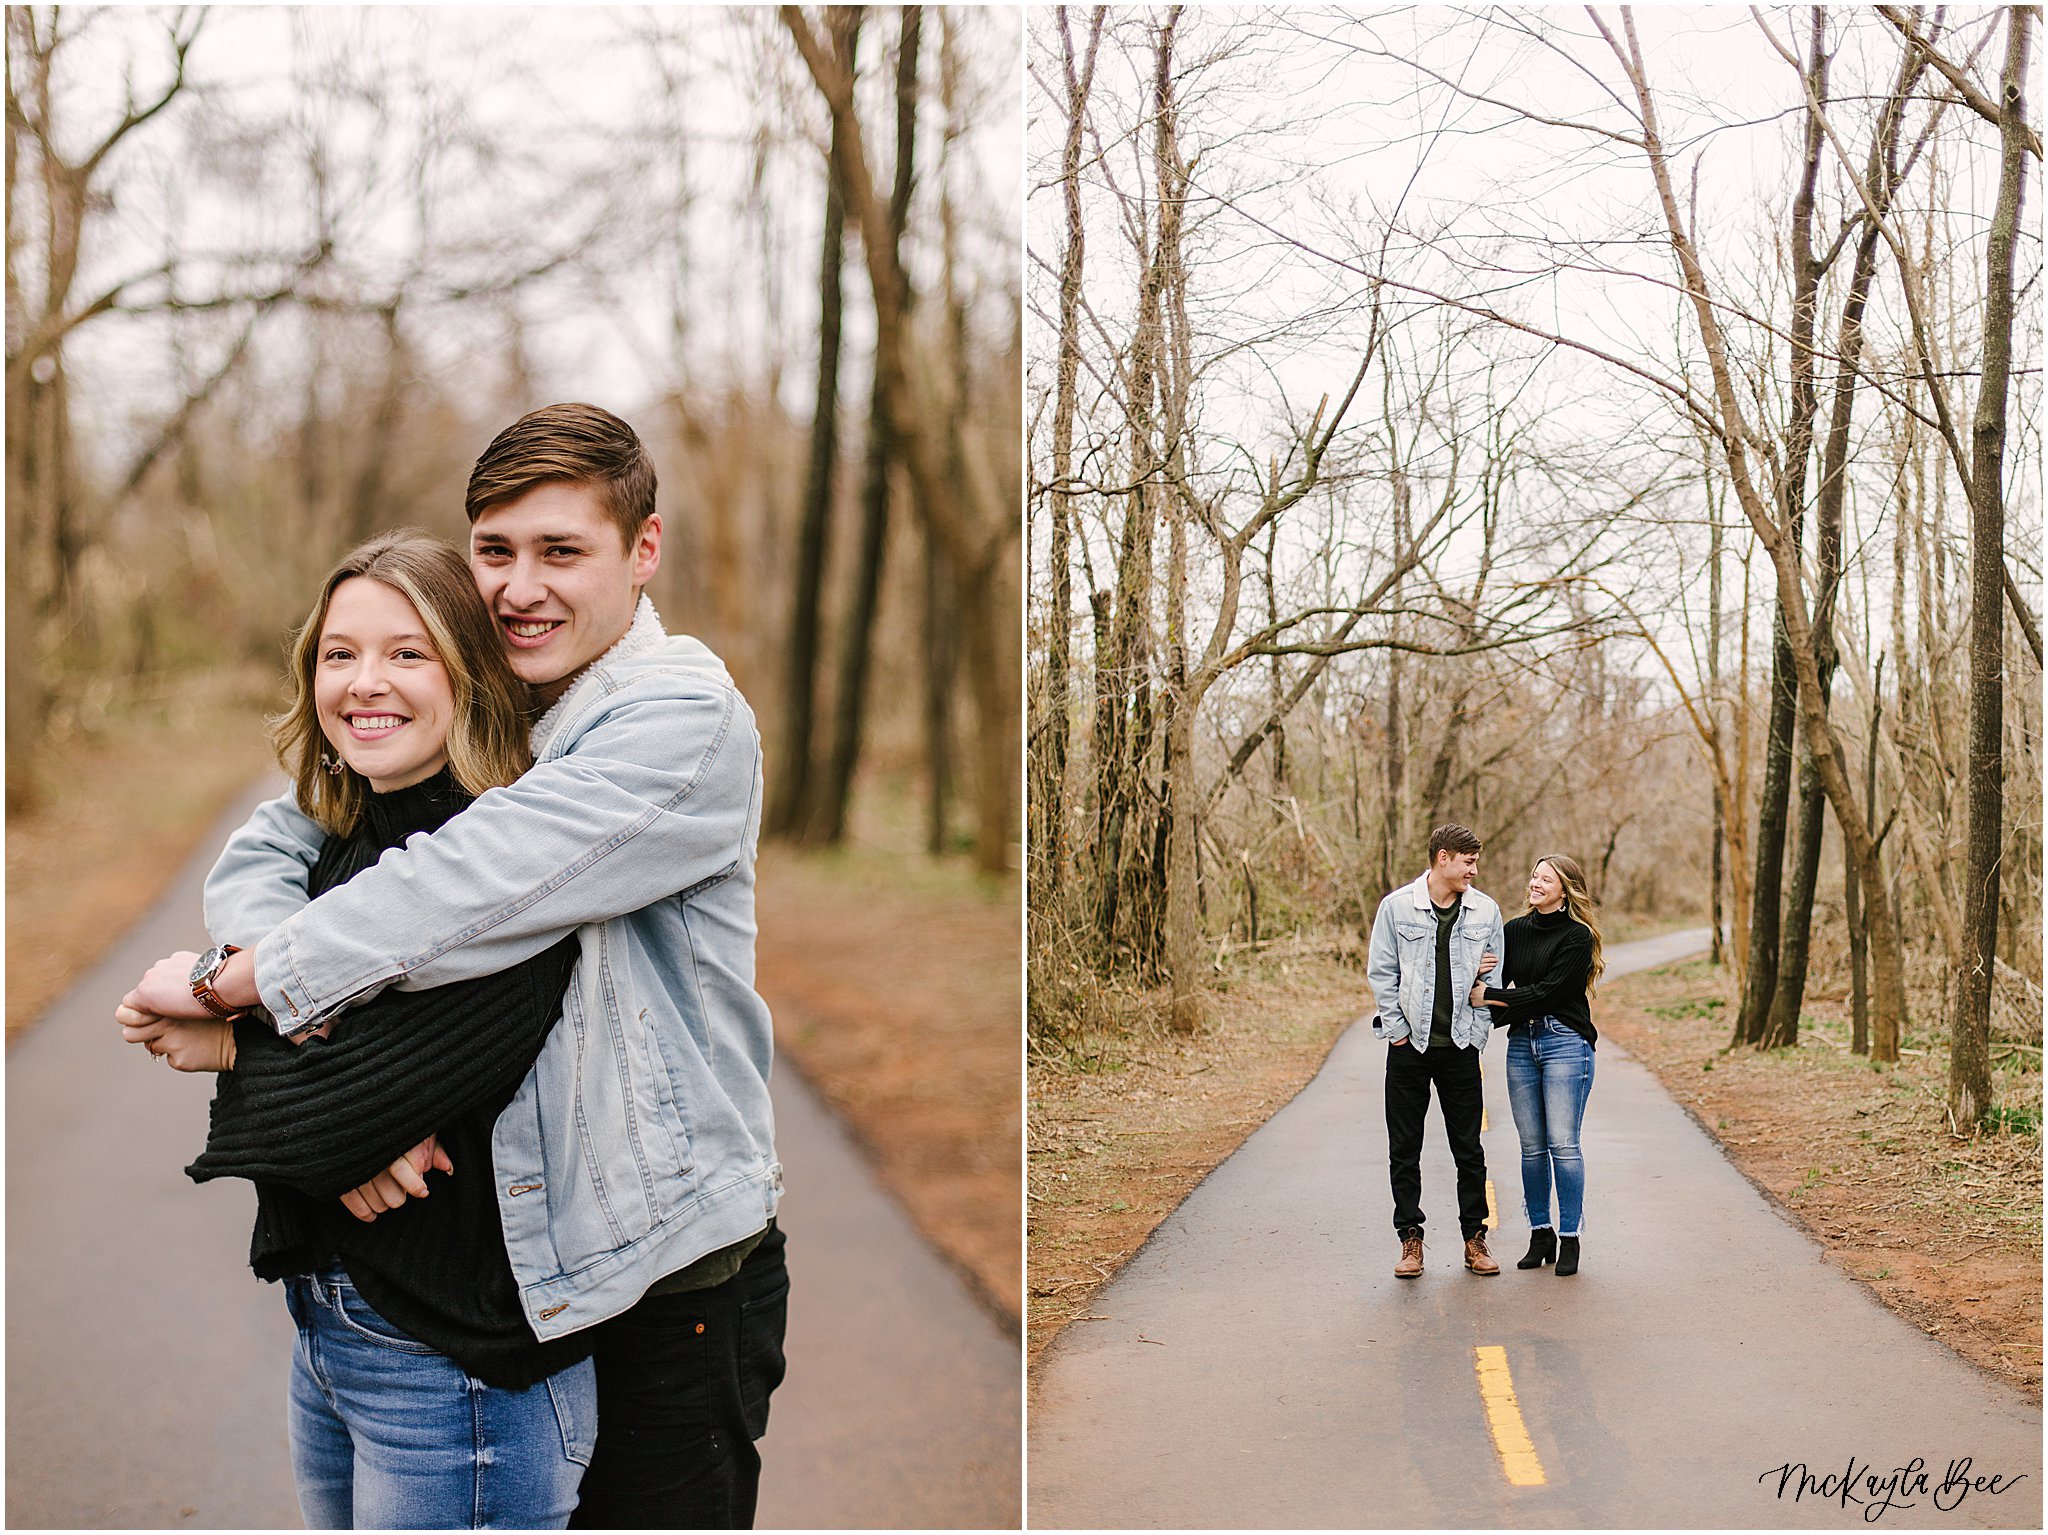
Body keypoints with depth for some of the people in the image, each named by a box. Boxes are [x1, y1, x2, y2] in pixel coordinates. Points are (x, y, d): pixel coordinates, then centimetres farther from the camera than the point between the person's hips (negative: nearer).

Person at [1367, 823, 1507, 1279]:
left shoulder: (1485, 911, 3)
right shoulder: (1397, 906, -3)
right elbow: (1381, 972, -1)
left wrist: (1478, 1032, -1)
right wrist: (1397, 1030, -6)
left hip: (1461, 1048, 1)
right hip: (1409, 1047, -1)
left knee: (1469, 1148, 6)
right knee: (1404, 1149, 4)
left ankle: (1475, 1237, 16)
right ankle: (1410, 1238, 13)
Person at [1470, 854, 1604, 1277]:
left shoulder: (1577, 936, -5)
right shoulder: (1514, 931, 13)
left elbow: (1548, 991, -13)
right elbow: (1495, 981, 7)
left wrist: (1491, 998, -11)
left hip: (1564, 1042, -5)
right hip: (1521, 1042, 5)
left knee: (1563, 1144, -6)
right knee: (1531, 1145, 7)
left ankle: (1570, 1238, 1)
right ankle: (1540, 1233, 16)